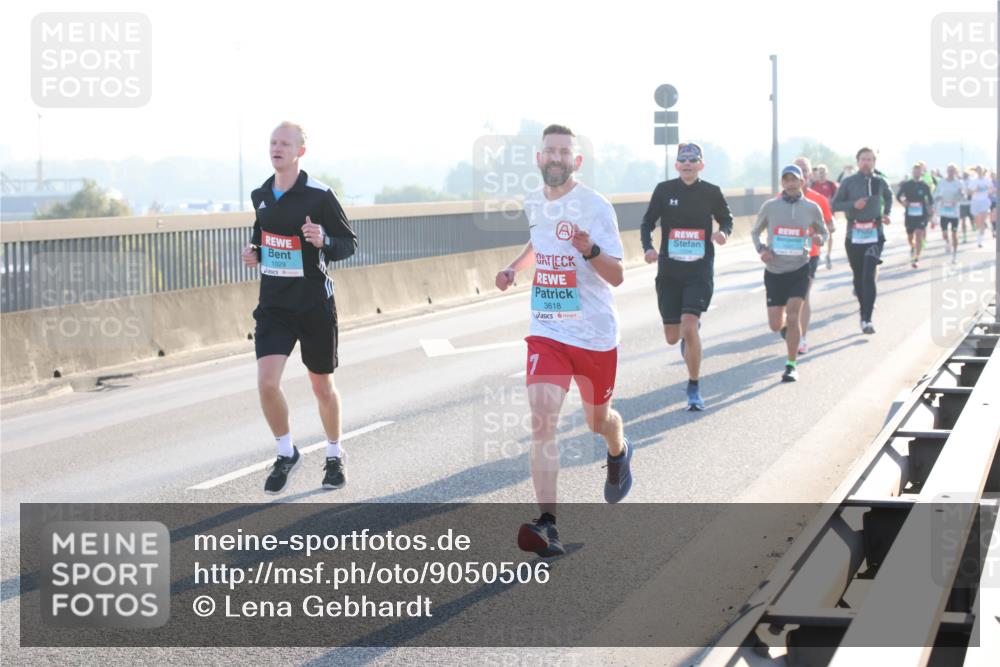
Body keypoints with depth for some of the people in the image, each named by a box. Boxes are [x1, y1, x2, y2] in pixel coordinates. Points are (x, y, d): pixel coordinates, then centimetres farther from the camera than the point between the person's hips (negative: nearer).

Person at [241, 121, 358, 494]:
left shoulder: (319, 196, -12)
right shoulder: (260, 195, 4)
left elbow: (350, 243, -7)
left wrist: (324, 241, -27)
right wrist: (254, 253, 2)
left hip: (314, 305, -3)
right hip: (273, 305, 3)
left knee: (322, 385, 11)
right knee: (267, 383, -13)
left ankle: (334, 456, 33)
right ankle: (286, 454, 9)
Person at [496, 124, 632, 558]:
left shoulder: (595, 206, -13)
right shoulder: (533, 204, 4)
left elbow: (616, 277, -16)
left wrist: (591, 250, -34)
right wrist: (514, 267, 12)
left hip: (595, 333, -3)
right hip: (546, 332, 3)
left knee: (597, 420, 16)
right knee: (542, 420, -16)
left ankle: (619, 452, 55)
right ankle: (547, 526, -22)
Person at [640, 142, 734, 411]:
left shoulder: (711, 192, 0)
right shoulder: (664, 190, -1)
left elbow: (726, 219, 14)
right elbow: (647, 223, 5)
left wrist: (723, 233, -9)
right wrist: (648, 248, -14)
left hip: (700, 270, -2)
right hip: (669, 270, 2)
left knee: (689, 328, -19)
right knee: (672, 337, 6)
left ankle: (694, 389, -3)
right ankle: (688, 336, 47)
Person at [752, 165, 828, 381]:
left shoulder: (812, 208, 0)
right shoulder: (770, 206, -1)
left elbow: (823, 232, 14)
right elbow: (755, 232, 11)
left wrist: (820, 239, -10)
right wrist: (761, 250, -8)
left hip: (799, 269, -1)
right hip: (774, 271, 1)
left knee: (792, 316, -16)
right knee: (775, 325, 3)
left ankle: (791, 365, -3)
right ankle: (786, 324, 42)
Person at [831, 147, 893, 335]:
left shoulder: (880, 182, 4)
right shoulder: (848, 182, -2)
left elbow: (888, 196, 26)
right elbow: (835, 205, -1)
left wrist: (886, 213, 11)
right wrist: (853, 205, -16)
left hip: (874, 234, -1)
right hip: (854, 235, 1)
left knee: (869, 276, -14)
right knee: (858, 277, 9)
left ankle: (867, 319, -18)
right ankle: (864, 311, 27)